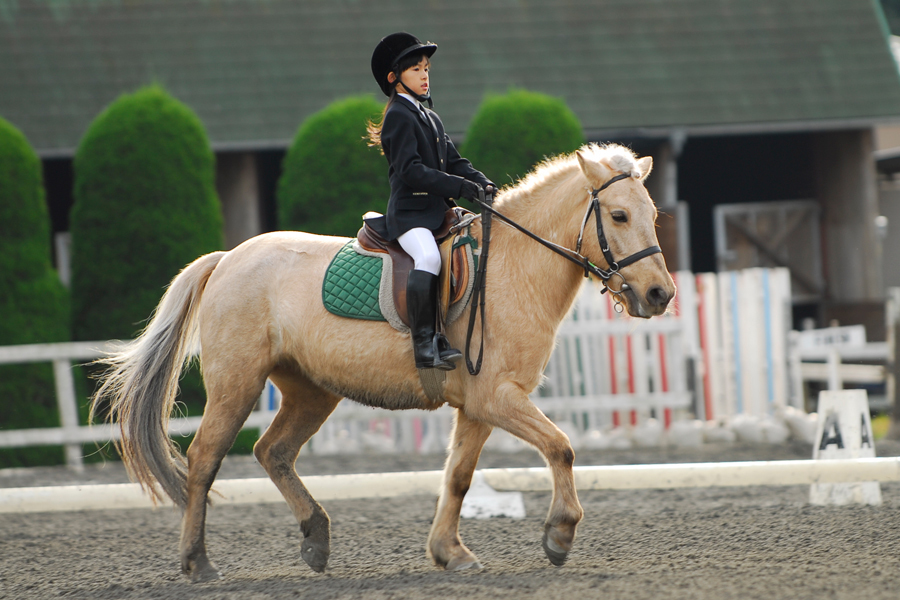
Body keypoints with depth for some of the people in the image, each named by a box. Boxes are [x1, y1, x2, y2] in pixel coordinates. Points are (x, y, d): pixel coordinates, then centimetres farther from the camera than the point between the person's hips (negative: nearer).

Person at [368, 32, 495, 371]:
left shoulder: (430, 117, 23)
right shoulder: (399, 116, -6)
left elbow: (453, 161, 21)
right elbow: (410, 170, -17)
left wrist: (481, 183, 1)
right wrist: (459, 186, -21)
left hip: (439, 209, 10)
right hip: (410, 212, -10)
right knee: (428, 258, -33)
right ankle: (424, 345, -34)